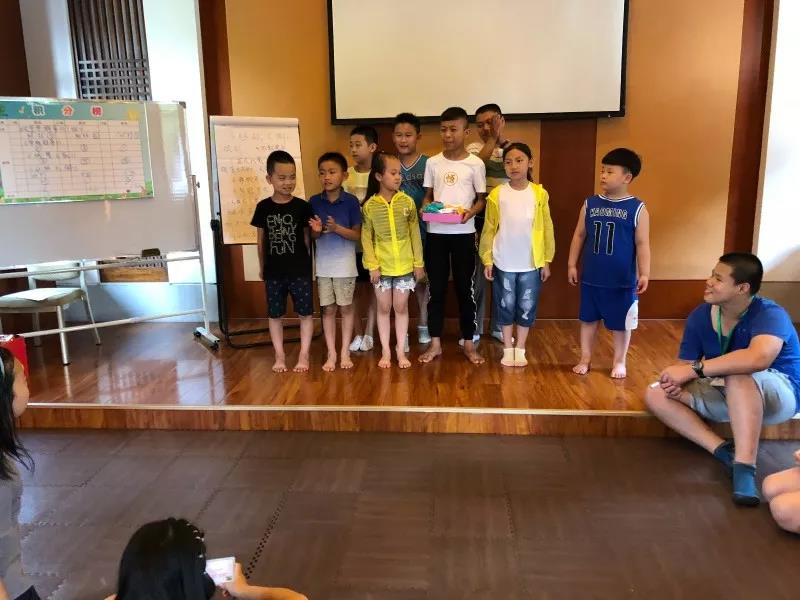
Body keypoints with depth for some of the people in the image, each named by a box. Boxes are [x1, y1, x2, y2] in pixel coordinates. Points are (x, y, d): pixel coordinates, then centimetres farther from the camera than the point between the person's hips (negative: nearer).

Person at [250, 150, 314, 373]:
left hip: (300, 271, -1)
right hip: (273, 272, 1)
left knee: (305, 313, 5)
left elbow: (307, 238, 1)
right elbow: (261, 240, 7)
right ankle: (280, 356, 24)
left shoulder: (302, 206, -5)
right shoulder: (263, 207, -1)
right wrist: (262, 267, 10)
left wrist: (308, 264, 0)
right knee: (275, 315, 10)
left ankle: (304, 355, 19)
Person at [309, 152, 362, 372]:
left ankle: (345, 353, 20)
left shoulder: (351, 201, -8)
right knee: (328, 309, 9)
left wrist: (337, 228, -22)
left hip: (345, 265, -2)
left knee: (346, 307, 8)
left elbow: (357, 235, -7)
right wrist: (316, 230, -18)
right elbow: (312, 236, 5)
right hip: (323, 265, 2)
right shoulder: (314, 202, -1)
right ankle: (331, 354, 19)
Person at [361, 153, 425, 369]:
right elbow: (366, 237, -4)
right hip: (382, 266, -1)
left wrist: (419, 263, 1)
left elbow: (415, 234, 1)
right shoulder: (370, 205, -6)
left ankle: (401, 351, 21)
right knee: (384, 308, 10)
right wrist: (372, 265, -9)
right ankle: (385, 352, 22)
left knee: (401, 307, 9)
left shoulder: (407, 201, -2)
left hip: (404, 265, 1)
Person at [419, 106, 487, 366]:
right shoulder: (432, 162, 5)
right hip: (436, 233, 2)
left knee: (465, 288, 6)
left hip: (464, 234, -2)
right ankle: (435, 343, 18)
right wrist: (425, 208, -11)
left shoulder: (475, 164, -1)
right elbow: (427, 196, 11)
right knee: (436, 288, 7)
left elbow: (481, 199, 3)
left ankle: (468, 343, 18)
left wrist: (470, 212, -18)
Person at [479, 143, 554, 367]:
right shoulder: (497, 194, -4)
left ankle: (520, 350, 25)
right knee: (506, 306, 10)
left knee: (527, 308, 9)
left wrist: (547, 260, 0)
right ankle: (508, 349, 24)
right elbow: (489, 230, -1)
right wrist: (487, 259, -4)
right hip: (503, 264, 0)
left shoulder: (539, 193, -3)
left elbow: (547, 229, 1)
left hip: (531, 264, 1)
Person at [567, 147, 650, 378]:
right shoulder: (590, 204, 1)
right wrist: (572, 264, 5)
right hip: (591, 277, 3)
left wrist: (644, 274, -13)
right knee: (588, 319, 14)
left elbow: (642, 244, -8)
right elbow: (579, 236, 7)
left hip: (623, 280, -3)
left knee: (620, 323, 10)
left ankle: (619, 362, 28)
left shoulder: (637, 208, -8)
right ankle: (585, 358, 29)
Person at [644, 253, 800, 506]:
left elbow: (759, 357, -47)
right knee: (655, 394, -12)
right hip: (727, 396, 6)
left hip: (778, 393, -6)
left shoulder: (769, 314, -25)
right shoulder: (700, 316, -8)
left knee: (738, 376, -40)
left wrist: (694, 370, -44)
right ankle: (723, 451, -23)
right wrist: (675, 381, -31)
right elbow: (686, 366, -7)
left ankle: (745, 467, -39)